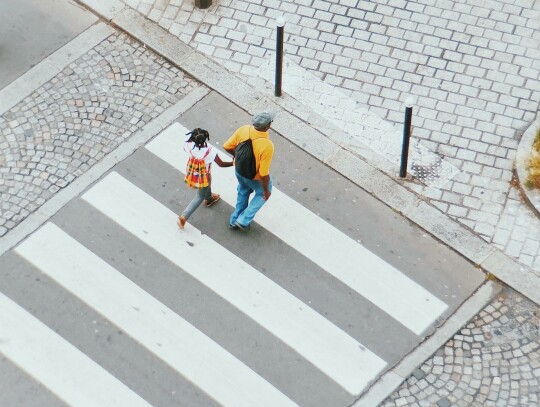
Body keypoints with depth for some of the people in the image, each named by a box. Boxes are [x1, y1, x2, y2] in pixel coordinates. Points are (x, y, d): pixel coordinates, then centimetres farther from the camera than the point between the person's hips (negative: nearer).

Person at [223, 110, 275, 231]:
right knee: (262, 193, 30)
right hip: (256, 177, -5)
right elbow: (264, 174, -32)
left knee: (243, 192, 35)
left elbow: (227, 147, -10)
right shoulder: (267, 146, -41)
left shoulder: (243, 130, -26)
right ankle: (244, 220, 34)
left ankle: (234, 221, 51)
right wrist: (266, 190, -13)